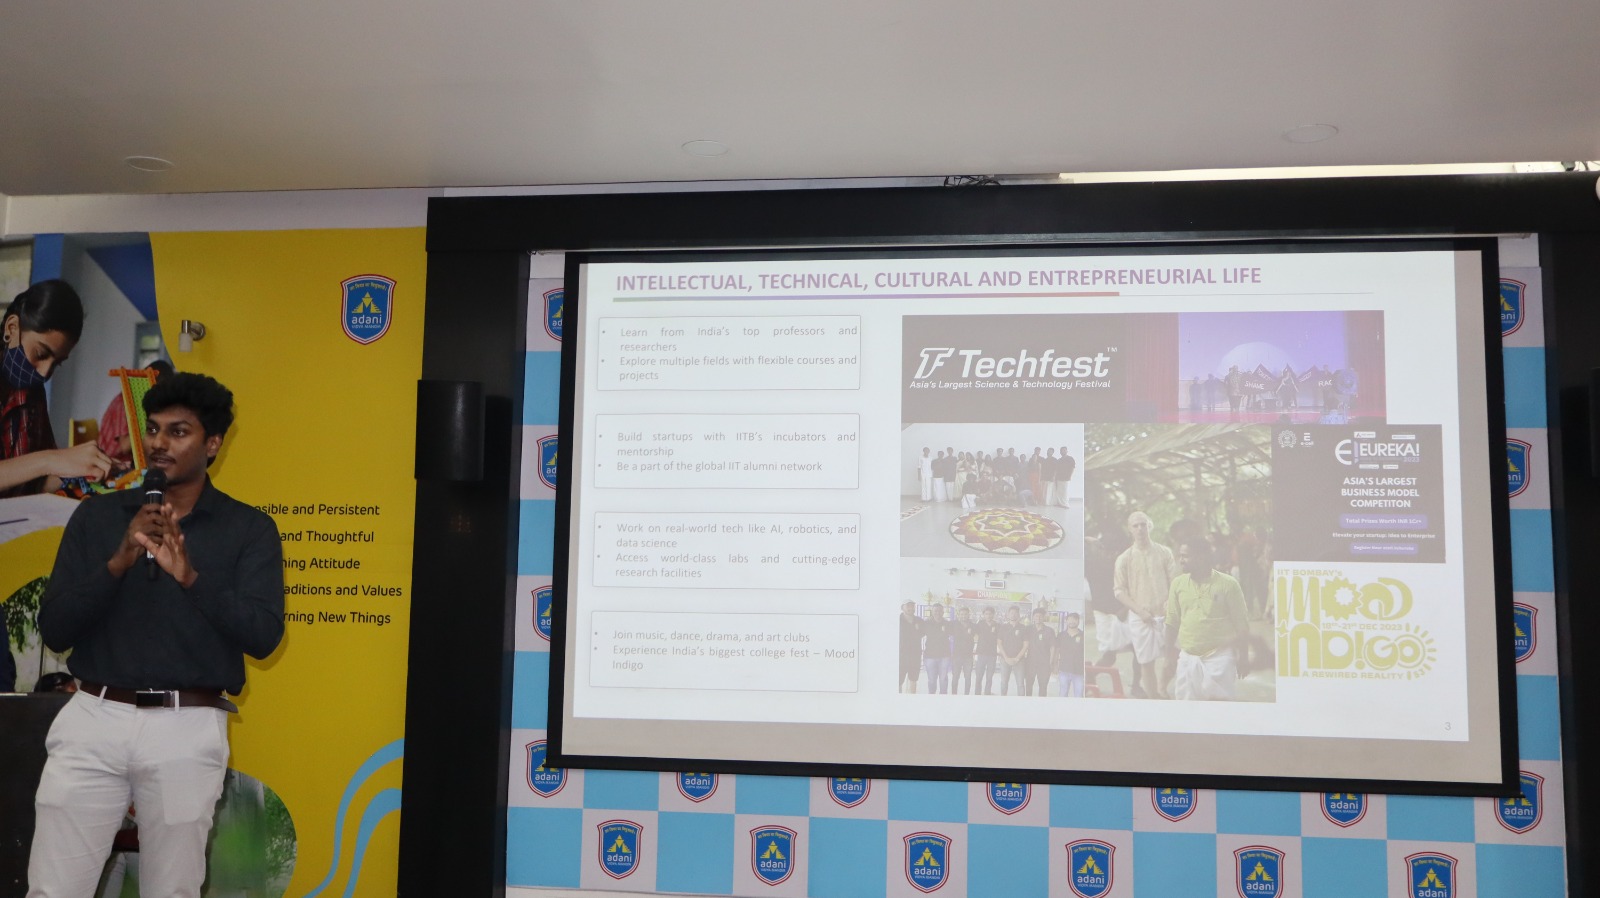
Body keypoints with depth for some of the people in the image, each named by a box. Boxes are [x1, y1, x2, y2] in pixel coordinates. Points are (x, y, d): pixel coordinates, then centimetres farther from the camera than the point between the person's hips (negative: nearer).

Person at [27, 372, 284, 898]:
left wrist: (190, 576, -23)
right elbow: (54, 630, 0)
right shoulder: (97, 515, 6)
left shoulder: (249, 529, 0)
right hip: (94, 719, 2)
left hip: (188, 729, -1)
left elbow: (263, 636, -10)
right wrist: (119, 562, -15)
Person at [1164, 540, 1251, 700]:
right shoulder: (1178, 584, 4)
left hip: (1219, 655, -4)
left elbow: (1241, 623, -2)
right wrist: (1169, 651, 11)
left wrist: (1242, 657, -2)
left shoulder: (1227, 584, -7)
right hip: (1188, 656, 4)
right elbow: (1172, 622, 12)